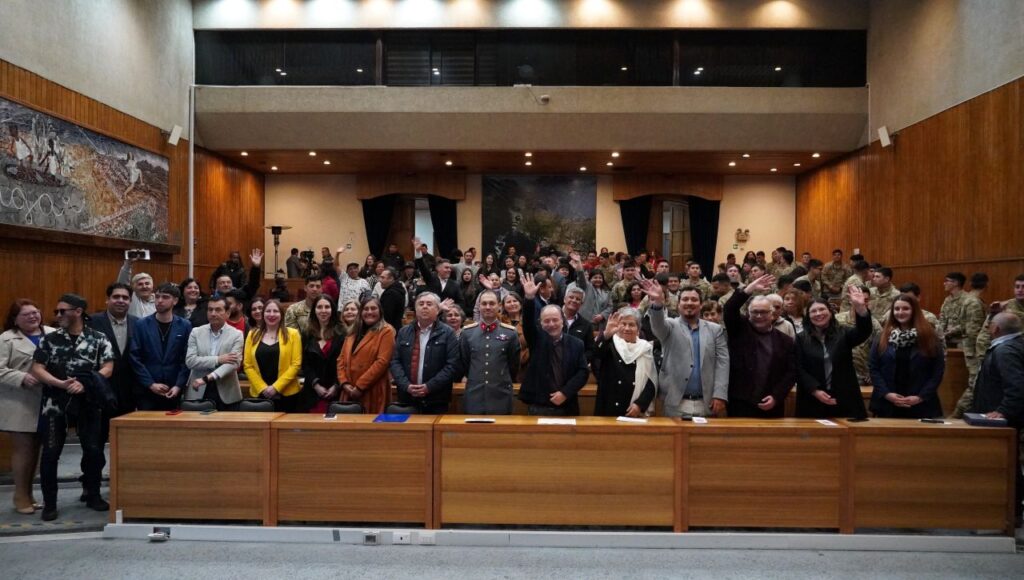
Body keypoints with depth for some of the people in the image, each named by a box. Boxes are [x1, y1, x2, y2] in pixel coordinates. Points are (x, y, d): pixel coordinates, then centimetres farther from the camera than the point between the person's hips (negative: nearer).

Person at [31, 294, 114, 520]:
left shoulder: (98, 338, 1)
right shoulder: (50, 339, 4)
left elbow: (108, 368, -3)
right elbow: (37, 369, 0)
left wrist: (85, 384, -17)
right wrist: (61, 384, -15)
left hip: (88, 403, -1)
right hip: (55, 403, 1)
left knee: (94, 450, 4)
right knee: (50, 452, 2)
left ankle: (92, 495, 21)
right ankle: (49, 502, 15)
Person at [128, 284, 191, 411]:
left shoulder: (184, 326, 3)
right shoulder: (141, 325, 2)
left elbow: (187, 360, 1)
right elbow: (134, 358, -1)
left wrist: (178, 386, -8)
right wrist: (151, 384, -8)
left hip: (173, 391, 0)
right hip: (146, 391, 0)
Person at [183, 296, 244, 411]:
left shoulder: (237, 335, -1)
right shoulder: (196, 332, 5)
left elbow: (234, 363, -13)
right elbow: (190, 361, -5)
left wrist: (206, 378, -23)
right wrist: (218, 359, -17)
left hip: (227, 395, -1)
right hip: (198, 392, 1)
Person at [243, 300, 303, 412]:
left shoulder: (292, 334, 1)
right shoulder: (253, 335, 7)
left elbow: (296, 364, -5)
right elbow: (247, 365, 3)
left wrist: (276, 387, -12)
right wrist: (262, 388, -8)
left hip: (287, 393, -2)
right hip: (259, 394, 2)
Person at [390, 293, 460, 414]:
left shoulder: (447, 333, -1)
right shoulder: (404, 332, 11)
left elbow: (452, 365, -7)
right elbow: (395, 361, 7)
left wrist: (429, 386, -14)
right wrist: (406, 385, -9)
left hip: (436, 400, -3)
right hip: (407, 398, 3)